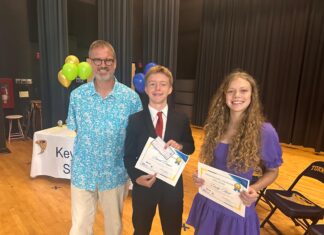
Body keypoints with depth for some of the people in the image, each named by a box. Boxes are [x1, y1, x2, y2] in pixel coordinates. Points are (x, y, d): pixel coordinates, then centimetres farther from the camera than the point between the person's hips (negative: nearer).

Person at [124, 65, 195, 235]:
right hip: (144, 185, 0)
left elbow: (191, 146, 4)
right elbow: (128, 155, -5)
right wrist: (136, 177, -20)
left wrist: (180, 146, -18)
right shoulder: (135, 120, -8)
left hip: (173, 185, 1)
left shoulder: (181, 119, -5)